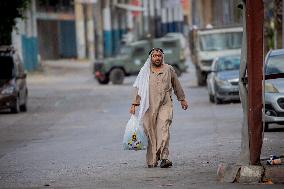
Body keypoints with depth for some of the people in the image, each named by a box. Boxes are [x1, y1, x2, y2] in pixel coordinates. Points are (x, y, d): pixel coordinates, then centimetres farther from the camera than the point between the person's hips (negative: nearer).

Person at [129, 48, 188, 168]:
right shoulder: (145, 72, 8)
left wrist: (182, 99, 26)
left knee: (163, 129, -16)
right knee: (150, 132, 1)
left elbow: (176, 86, 20)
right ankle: (152, 160, 10)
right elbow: (138, 88, 9)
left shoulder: (169, 69, 9)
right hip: (149, 106, 1)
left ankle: (164, 158, -22)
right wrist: (134, 104, 2)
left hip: (165, 105, -1)